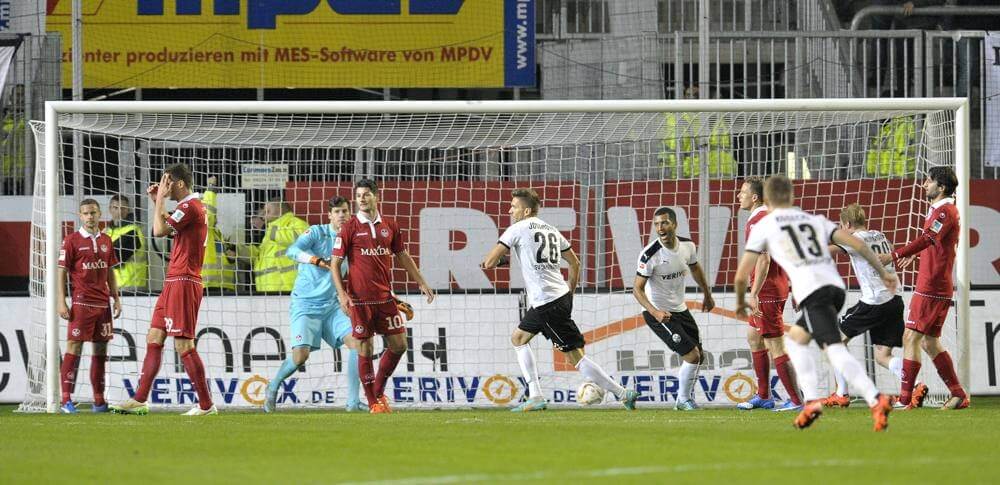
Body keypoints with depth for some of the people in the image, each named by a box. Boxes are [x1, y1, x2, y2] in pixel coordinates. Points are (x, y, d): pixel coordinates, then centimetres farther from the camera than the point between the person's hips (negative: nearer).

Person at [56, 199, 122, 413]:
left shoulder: (106, 241, 13)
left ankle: (99, 400, 14)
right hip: (82, 303, -6)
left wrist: (116, 298, 13)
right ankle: (66, 400, -9)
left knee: (100, 350, 8)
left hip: (103, 303, 6)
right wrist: (61, 302, -10)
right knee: (74, 347, -9)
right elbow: (62, 272, -4)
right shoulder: (72, 241, -3)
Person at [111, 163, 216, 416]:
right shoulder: (193, 206, 17)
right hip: (174, 283, 10)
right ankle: (140, 400, 12)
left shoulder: (190, 206, -15)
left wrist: (160, 198, -10)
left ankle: (206, 404, -7)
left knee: (183, 345, -10)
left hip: (183, 283, -10)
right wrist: (158, 201, 24)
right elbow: (169, 227, 34)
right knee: (153, 339, 10)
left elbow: (160, 230, -21)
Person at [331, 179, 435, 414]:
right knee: (365, 349, -1)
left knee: (399, 344, 2)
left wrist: (421, 283, 17)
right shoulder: (349, 228, -3)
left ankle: (378, 390, 21)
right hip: (360, 298, -4)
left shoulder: (389, 226, 9)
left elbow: (403, 257, 19)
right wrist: (341, 293, -13)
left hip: (385, 296, 4)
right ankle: (373, 402, 8)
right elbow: (335, 263, -2)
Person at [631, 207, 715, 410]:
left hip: (680, 309, 7)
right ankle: (683, 400, 7)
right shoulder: (649, 255, -24)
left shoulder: (687, 246, -7)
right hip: (659, 313, -7)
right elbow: (637, 289, -20)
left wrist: (707, 295, 27)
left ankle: (686, 397, 32)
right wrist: (655, 312, -34)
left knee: (698, 357, 13)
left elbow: (695, 268, 16)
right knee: (692, 355, -13)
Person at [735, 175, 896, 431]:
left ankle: (875, 400, -35)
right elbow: (855, 243, 15)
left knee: (835, 349, -17)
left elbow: (741, 275, 14)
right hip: (835, 284, 6)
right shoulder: (814, 220, 26)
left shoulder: (764, 226, 14)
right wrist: (882, 272, 19)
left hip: (811, 291, -6)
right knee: (795, 339, 23)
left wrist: (741, 302, 32)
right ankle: (811, 401, 10)